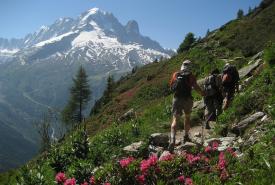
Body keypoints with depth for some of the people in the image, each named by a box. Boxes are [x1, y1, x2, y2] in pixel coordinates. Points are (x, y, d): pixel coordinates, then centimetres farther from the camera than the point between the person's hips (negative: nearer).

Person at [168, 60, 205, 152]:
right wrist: (202, 93, 6)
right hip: (187, 99, -1)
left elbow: (171, 86, 14)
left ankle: (172, 139, -21)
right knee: (187, 117, 21)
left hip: (177, 98, 1)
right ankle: (186, 136, 30)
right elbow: (195, 86, -9)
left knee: (175, 119, -4)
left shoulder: (176, 74, 6)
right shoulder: (190, 75, -1)